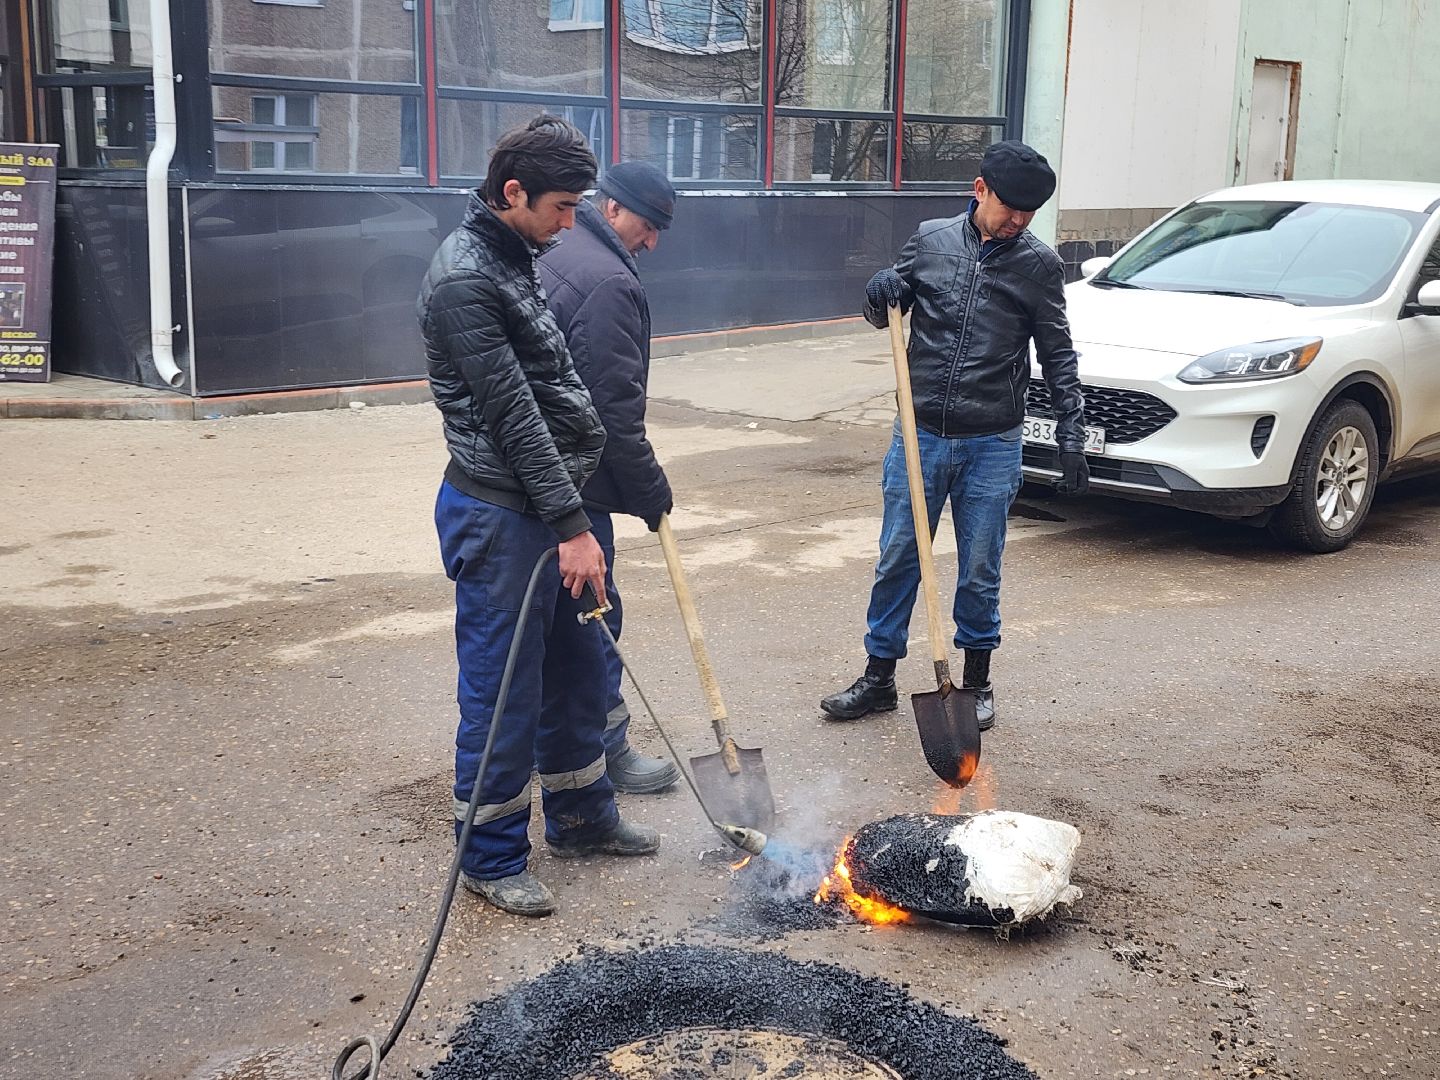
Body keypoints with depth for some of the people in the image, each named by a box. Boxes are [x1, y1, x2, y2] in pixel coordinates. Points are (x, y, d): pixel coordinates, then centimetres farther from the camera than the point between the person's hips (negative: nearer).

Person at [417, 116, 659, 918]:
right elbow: (511, 414, -21)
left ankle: (581, 816, 36)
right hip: (500, 514, -9)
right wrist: (571, 525, -20)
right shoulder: (464, 279, -18)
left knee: (578, 669, 19)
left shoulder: (519, 257, 12)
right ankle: (493, 858, 17)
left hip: (551, 505, 10)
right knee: (504, 690, 1)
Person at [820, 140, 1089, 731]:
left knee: (980, 571, 7)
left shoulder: (1039, 265, -2)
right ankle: (878, 678, 21)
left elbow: (1057, 356, 2)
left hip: (991, 445, -1)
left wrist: (1071, 435, -5)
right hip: (919, 435, 2)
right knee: (896, 560, 8)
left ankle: (976, 681, 25)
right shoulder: (930, 239, 1)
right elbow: (886, 315, 12)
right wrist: (881, 297, -12)